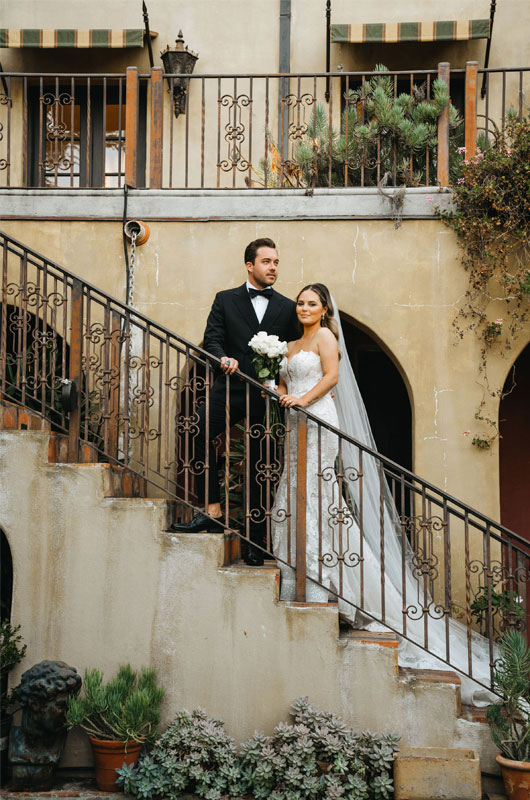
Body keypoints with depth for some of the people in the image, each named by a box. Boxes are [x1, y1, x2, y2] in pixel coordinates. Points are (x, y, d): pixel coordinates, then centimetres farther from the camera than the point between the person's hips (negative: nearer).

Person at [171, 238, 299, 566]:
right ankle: (212, 510, -23)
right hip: (231, 388, -1)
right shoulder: (226, 300, 12)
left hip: (268, 395, 1)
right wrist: (225, 358, -21)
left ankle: (256, 542, 10)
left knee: (261, 466, 3)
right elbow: (212, 338, 1)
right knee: (200, 430, -28)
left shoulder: (288, 308, 13)